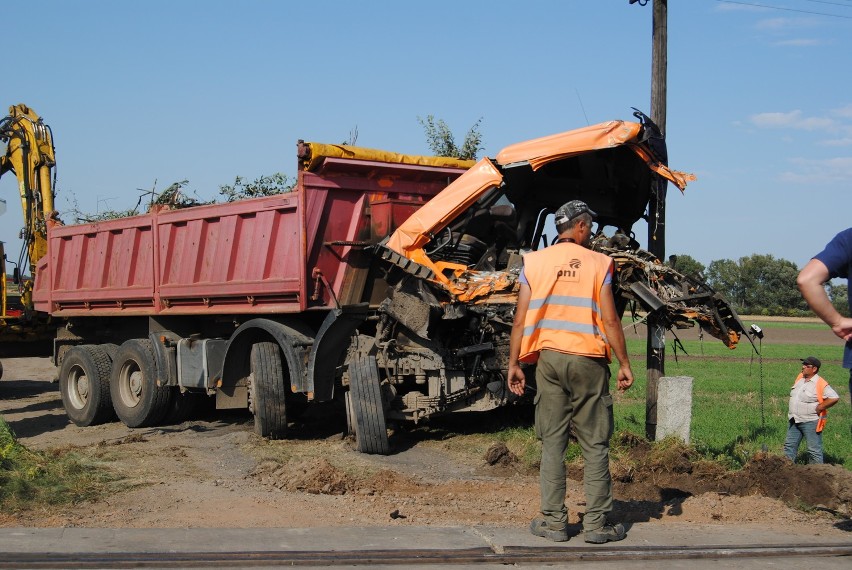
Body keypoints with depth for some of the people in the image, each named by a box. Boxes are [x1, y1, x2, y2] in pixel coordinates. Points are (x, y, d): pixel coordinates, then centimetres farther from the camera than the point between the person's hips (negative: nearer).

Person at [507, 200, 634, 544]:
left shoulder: (534, 262, 4)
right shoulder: (597, 263, -1)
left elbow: (521, 320, 1)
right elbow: (610, 320, -4)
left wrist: (513, 364, 6)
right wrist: (624, 364, 3)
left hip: (549, 359, 2)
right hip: (588, 361, -2)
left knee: (552, 442, 7)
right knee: (595, 444, 4)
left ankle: (553, 522, 8)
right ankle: (597, 523, 6)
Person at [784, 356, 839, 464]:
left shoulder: (821, 384, -17)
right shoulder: (800, 378, 7)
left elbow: (834, 398, -25)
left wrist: (819, 408, -20)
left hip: (810, 422, -8)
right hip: (794, 420, 8)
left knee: (814, 450, 0)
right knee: (789, 445, 14)